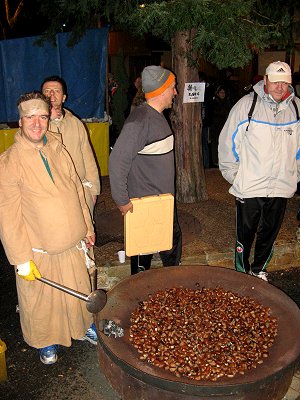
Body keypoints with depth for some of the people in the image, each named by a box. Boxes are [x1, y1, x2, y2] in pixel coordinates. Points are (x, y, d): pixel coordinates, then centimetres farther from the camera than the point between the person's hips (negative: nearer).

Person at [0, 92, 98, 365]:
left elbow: (77, 190, 10)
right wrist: (22, 260, -16)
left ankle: (84, 326, 48)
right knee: (40, 301, 15)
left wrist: (87, 226, 14)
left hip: (71, 244, 5)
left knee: (79, 291, 21)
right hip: (38, 251, -4)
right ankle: (46, 341, 42)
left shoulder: (58, 151, 1)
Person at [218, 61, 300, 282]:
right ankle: (242, 271, 33)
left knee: (269, 233, 18)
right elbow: (228, 141, -3)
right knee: (245, 233, 11)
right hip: (248, 186, -3)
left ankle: (258, 269, 41)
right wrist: (232, 173, -2)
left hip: (281, 187, 3)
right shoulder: (246, 104, -8)